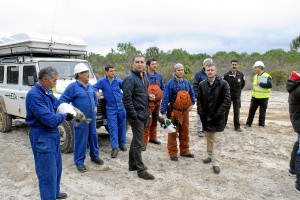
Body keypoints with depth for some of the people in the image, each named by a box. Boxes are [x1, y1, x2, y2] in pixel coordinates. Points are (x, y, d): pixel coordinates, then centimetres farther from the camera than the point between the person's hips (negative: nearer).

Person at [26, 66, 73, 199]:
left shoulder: (47, 92, 5)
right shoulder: (34, 95, -24)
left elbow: (58, 103, 18)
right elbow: (49, 119, -29)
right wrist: (65, 116, -12)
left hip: (53, 134, 10)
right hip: (42, 137, -10)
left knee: (56, 166, 23)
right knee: (48, 171, 1)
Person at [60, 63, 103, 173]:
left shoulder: (89, 86, 7)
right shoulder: (73, 86, -13)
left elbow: (94, 96, 27)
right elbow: (63, 101, -12)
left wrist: (95, 106, 18)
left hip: (92, 117, 7)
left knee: (93, 137, 16)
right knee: (80, 140, 1)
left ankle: (94, 156, 34)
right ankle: (79, 161, 14)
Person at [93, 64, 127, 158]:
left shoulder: (118, 81, 0)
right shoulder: (102, 81, 0)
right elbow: (94, 87, 11)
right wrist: (96, 92, -9)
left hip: (121, 106, 2)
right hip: (111, 108, -2)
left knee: (122, 126, 11)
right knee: (113, 128, -3)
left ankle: (122, 144, 28)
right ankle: (114, 148, 2)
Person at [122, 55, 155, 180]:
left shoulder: (142, 77, 13)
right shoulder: (130, 78, -16)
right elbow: (126, 99, -21)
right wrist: (134, 116, -20)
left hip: (143, 115, 9)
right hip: (137, 116, -9)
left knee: (136, 141, 18)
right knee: (138, 143, -2)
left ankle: (133, 164, 30)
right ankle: (141, 170, 7)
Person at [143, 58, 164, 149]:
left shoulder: (159, 76, 8)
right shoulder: (143, 76, -11)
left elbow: (163, 88, 16)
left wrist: (160, 95, -1)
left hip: (157, 102, 6)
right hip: (147, 103, -6)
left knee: (154, 121, 17)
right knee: (147, 123, -10)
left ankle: (152, 138, 33)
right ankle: (144, 142, -3)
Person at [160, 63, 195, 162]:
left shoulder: (186, 82, 7)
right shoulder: (170, 83, -11)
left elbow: (192, 94, 22)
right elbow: (165, 99, -13)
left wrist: (192, 104, 8)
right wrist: (163, 112, -18)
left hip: (185, 112, 6)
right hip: (174, 112, -6)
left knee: (185, 133, 15)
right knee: (173, 133, 2)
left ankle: (184, 151, 29)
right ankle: (173, 153, 13)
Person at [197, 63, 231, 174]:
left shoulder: (223, 84, -9)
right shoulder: (202, 84, 4)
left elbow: (227, 100, -12)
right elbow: (199, 99, 10)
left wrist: (218, 113, -17)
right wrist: (200, 111, -3)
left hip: (217, 117, -5)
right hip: (206, 117, 5)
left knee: (216, 141, -2)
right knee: (209, 139, 19)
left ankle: (216, 164, 1)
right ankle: (210, 156, 36)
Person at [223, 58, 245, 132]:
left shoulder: (241, 75, -3)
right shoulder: (226, 75, -7)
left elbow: (243, 84, 14)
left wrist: (238, 90, 12)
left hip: (237, 96, 1)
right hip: (228, 95, -1)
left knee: (236, 111, 5)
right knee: (226, 111, 6)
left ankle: (237, 126, 12)